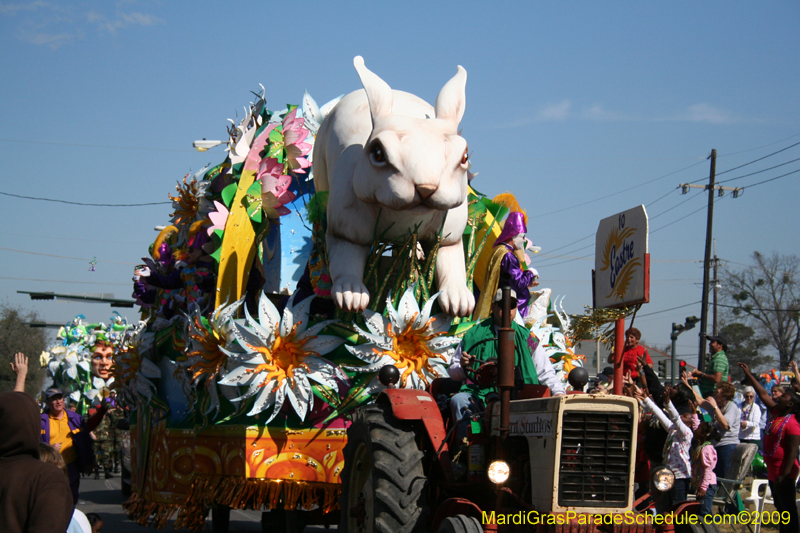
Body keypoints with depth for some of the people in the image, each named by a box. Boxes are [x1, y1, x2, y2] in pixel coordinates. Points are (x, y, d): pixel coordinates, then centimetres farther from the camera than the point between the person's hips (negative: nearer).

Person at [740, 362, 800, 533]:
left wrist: (783, 475, -24)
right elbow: (763, 394, 15)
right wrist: (749, 375, 17)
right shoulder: (775, 413, 6)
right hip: (772, 471, 10)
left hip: (783, 473, -10)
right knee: (780, 507, 16)